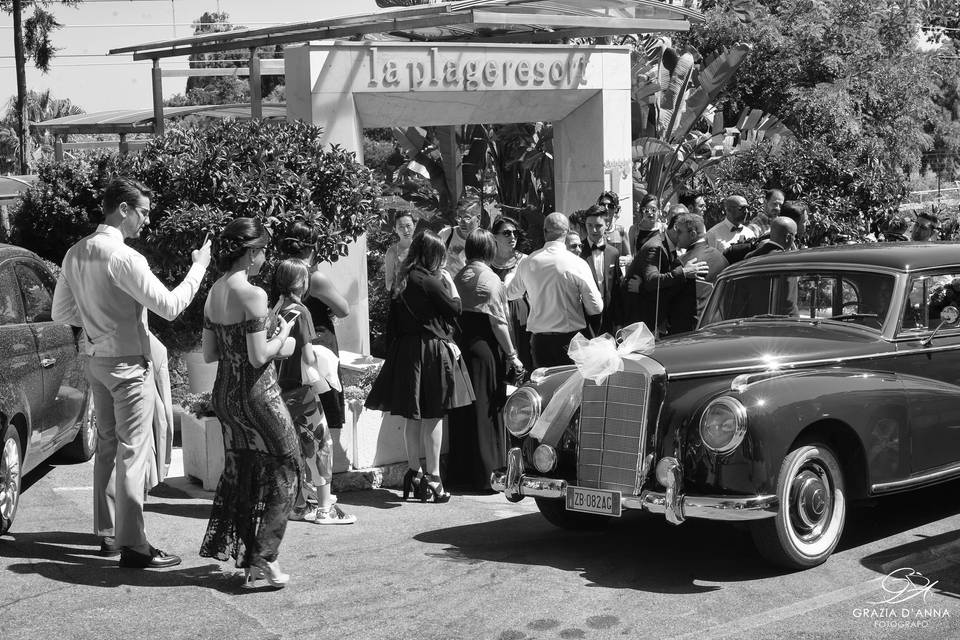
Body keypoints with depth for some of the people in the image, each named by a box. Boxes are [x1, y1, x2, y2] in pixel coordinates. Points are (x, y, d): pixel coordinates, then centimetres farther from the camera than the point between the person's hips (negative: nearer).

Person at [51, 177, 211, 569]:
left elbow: (60, 312, 11)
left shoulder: (75, 254, 5)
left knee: (107, 445, 18)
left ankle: (107, 532, 27)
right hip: (129, 364, -8)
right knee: (133, 452, -4)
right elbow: (169, 307, -21)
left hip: (96, 359, 9)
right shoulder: (124, 258, -21)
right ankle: (132, 545, -2)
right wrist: (198, 267, -11)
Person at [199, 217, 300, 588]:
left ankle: (244, 560, 23)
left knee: (240, 474, 17)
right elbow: (258, 357, -20)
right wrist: (282, 338, -3)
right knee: (283, 471, 7)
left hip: (224, 392, 8)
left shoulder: (214, 292, 6)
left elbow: (209, 354, 9)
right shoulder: (252, 294, -19)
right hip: (256, 392, -8)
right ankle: (263, 559, 3)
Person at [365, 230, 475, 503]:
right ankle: (433, 478, 0)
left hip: (406, 350, 7)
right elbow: (455, 309, -6)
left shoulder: (404, 281, 8)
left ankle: (414, 474, 18)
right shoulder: (430, 282, -15)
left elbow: (394, 324, 11)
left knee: (414, 416, 12)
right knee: (433, 416, -2)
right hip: (431, 350, -7)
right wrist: (450, 282, 4)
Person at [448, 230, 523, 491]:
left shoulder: (458, 278, 6)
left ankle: (458, 472, 20)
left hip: (461, 343, 5)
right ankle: (482, 476, 5)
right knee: (485, 409, 2)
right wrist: (511, 355, -6)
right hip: (484, 345, -5)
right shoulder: (490, 279, -11)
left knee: (462, 410, 12)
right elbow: (499, 322, -11)